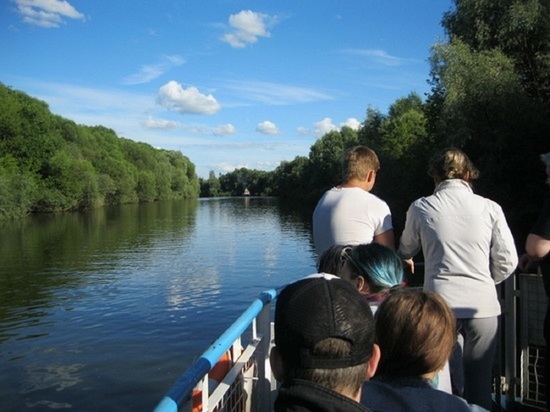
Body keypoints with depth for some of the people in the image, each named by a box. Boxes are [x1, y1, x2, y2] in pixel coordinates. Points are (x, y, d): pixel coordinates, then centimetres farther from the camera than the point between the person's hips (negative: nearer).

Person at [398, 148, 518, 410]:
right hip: (482, 305, 1)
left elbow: (405, 253, 14)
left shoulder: (420, 208, -1)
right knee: (480, 385, 15)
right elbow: (507, 263, 2)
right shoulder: (490, 208, -1)